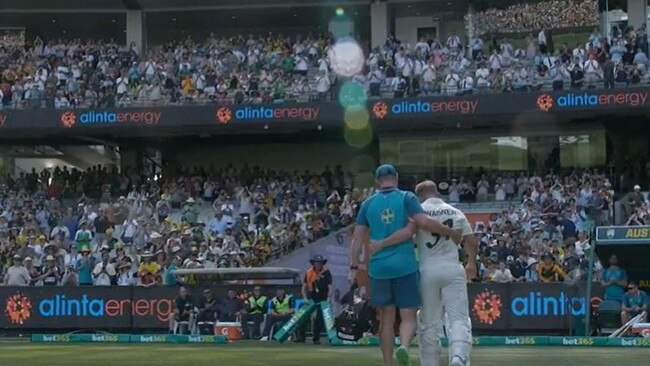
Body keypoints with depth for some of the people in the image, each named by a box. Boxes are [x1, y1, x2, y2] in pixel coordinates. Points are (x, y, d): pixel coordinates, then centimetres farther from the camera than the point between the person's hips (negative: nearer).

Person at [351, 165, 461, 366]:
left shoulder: (368, 204, 9)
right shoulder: (406, 198, 0)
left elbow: (357, 237, 6)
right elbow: (424, 223, -13)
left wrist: (354, 267, 9)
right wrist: (450, 232, -2)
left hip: (378, 267, 3)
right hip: (404, 266, -3)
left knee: (386, 318, 13)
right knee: (408, 317, 1)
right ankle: (404, 346, -28)